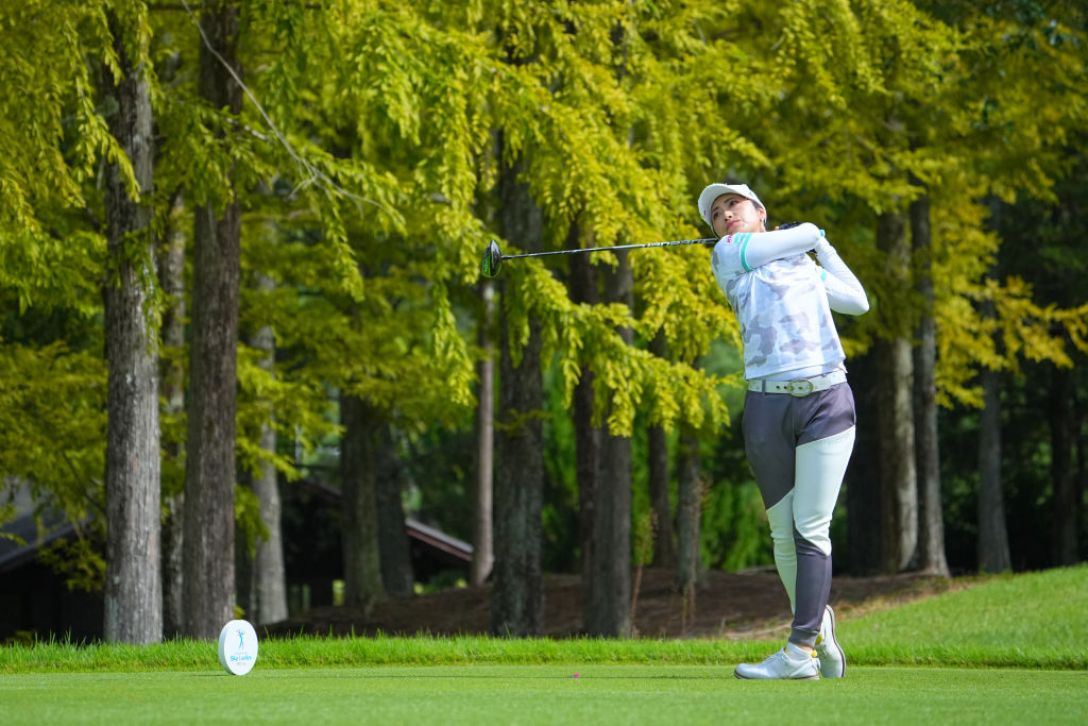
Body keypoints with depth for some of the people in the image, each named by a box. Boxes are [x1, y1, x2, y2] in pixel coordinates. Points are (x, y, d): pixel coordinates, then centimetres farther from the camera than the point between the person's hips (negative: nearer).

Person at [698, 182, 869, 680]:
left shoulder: (806, 266, 21)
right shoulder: (729, 255, 8)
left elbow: (858, 301, 29)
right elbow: (807, 234, 3)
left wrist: (822, 246, 33)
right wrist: (813, 235, 26)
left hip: (827, 400, 1)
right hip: (767, 407, -1)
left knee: (811, 528, -8)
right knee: (783, 533, 1)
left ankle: (801, 650, -11)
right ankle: (818, 622, 23)